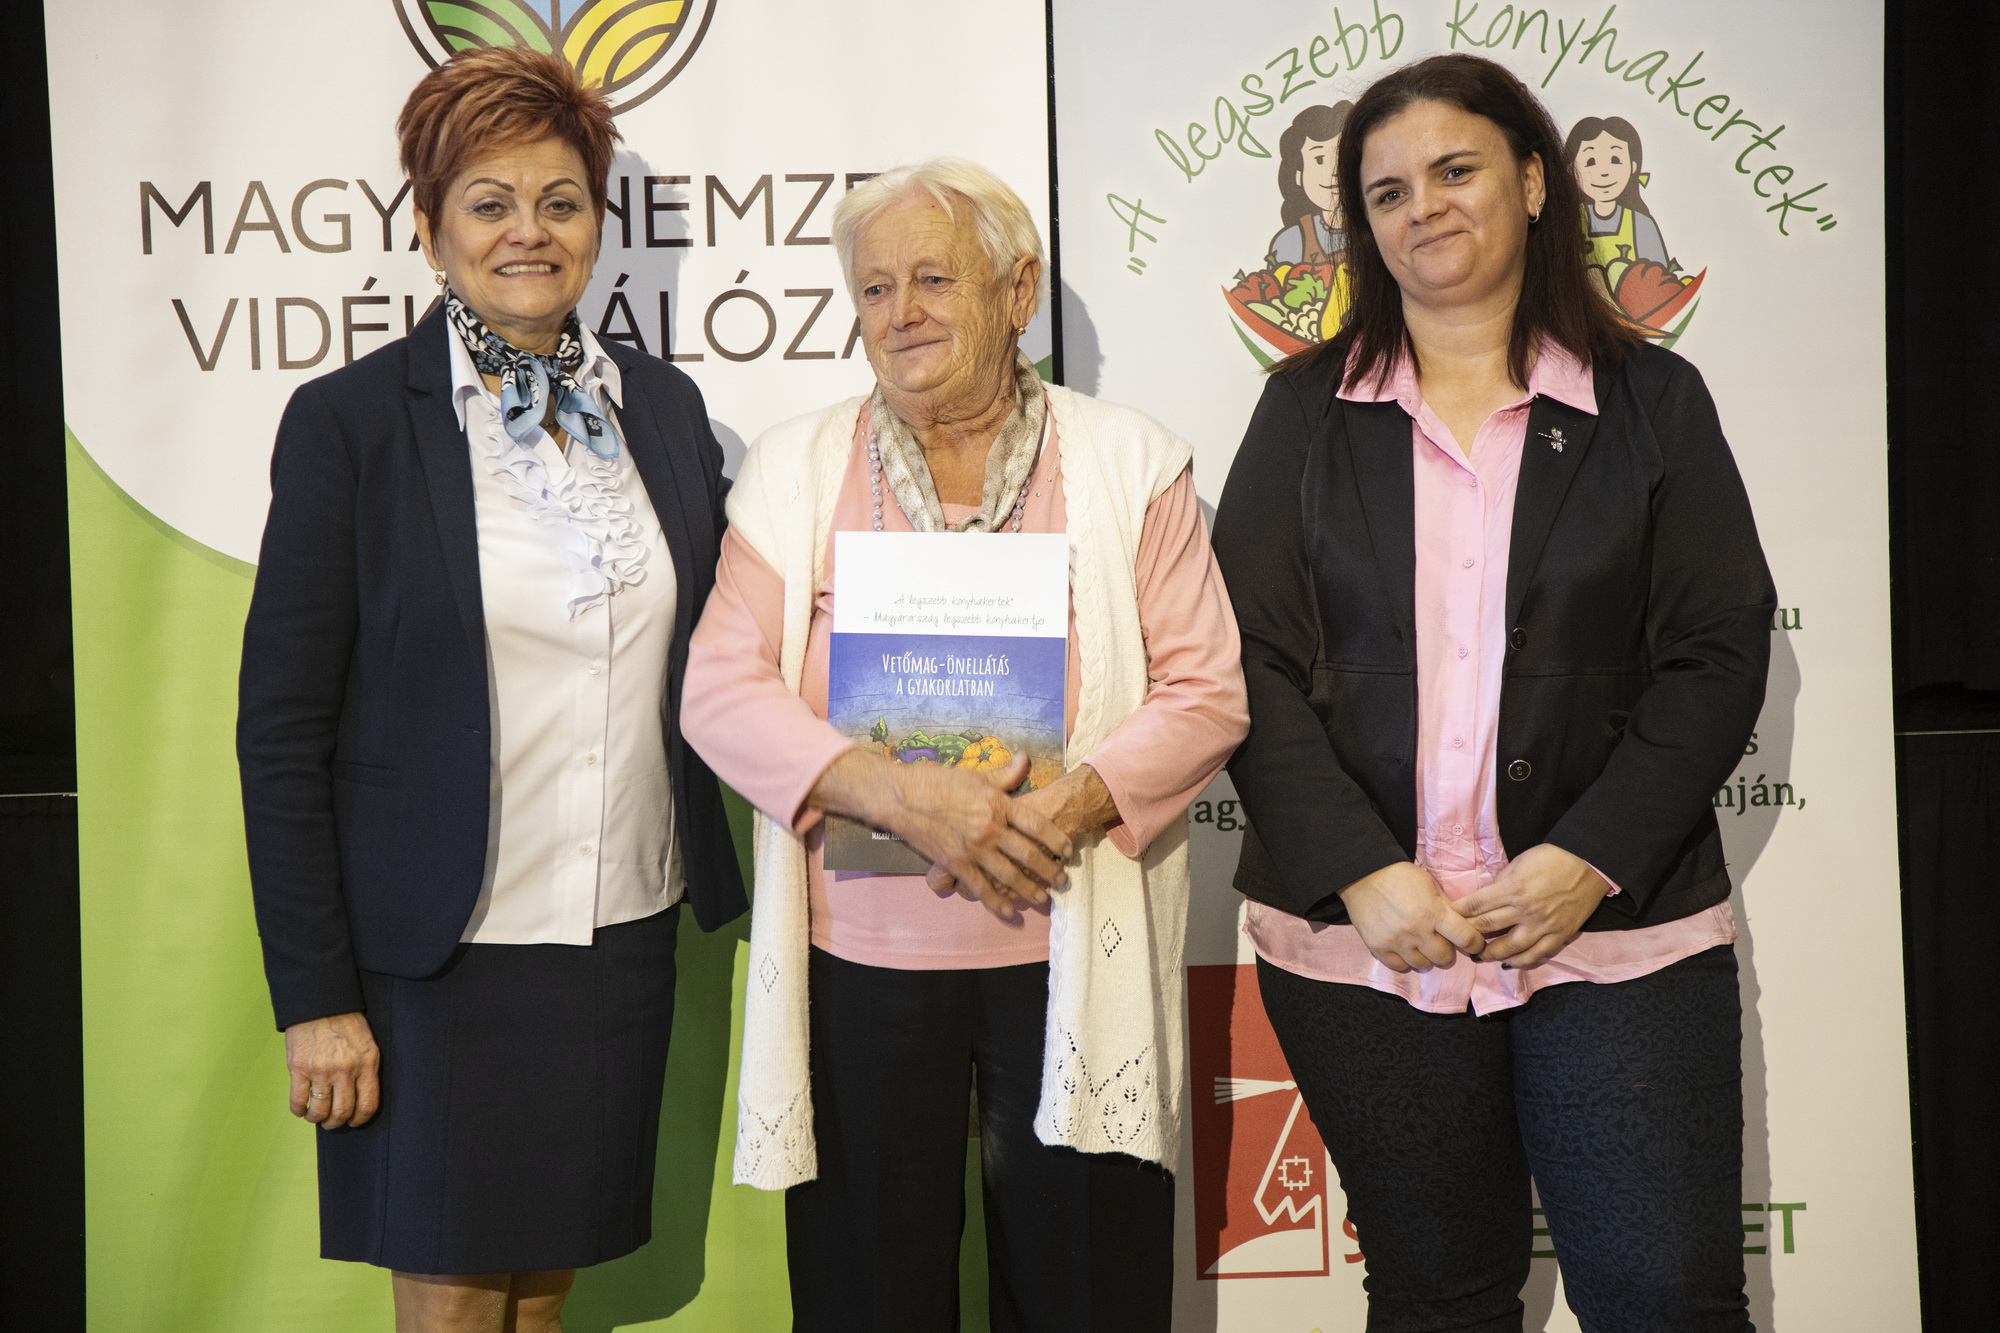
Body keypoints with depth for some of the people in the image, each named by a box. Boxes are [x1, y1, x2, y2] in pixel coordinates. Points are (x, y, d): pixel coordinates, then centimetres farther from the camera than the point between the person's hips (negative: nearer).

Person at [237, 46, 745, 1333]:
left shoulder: (666, 407, 6)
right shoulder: (347, 422, -7)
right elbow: (282, 730, -7)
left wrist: (725, 888, 6)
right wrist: (315, 998, -9)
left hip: (628, 935, 4)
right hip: (440, 951, -4)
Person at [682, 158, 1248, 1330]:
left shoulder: (1126, 462, 4)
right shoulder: (797, 466, 7)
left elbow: (1206, 691, 0)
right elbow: (721, 690, -1)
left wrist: (1069, 810, -17)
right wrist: (897, 793, -17)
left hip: (1078, 959, 0)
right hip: (861, 958, 1)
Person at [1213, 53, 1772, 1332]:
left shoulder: (1653, 401, 6)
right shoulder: (1308, 410, 8)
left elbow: (1719, 653, 1)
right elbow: (1254, 661, 1)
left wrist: (1588, 864, -11)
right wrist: (1361, 876, -10)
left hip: (1618, 933, 0)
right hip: (1364, 941, 1)